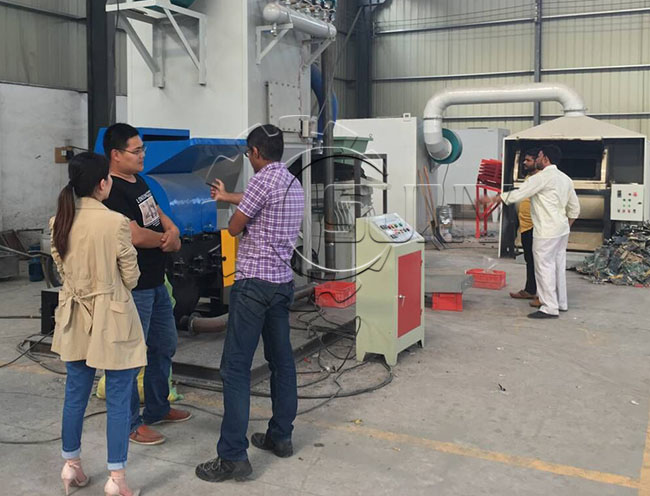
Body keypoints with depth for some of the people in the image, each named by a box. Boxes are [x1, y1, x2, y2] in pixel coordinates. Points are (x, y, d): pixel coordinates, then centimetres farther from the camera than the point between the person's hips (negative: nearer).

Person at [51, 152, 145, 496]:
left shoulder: (59, 222, -3)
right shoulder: (115, 223, -19)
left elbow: (62, 270, 9)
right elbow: (131, 277, -9)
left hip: (75, 318, 6)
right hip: (111, 320, -6)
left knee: (75, 394, 18)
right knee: (118, 400, 5)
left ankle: (71, 466, 33)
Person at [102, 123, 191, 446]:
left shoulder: (139, 182, 11)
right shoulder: (112, 192, -19)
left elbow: (159, 215, 17)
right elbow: (135, 236, -26)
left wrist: (173, 232, -6)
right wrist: (166, 239, -6)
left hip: (157, 283, 10)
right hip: (134, 287, -10)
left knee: (164, 347, 20)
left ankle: (157, 408, 35)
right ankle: (131, 423, 16)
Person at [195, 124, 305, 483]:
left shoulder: (263, 180, -13)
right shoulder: (294, 184, 14)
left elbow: (234, 227, -7)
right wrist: (228, 196, 47)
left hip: (254, 284, -9)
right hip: (282, 282, 9)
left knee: (235, 368, -7)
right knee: (281, 361, 14)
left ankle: (233, 456, -5)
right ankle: (281, 437, 24)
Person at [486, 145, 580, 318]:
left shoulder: (542, 177, -14)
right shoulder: (565, 178, 13)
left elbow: (518, 194, -16)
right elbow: (574, 208, 17)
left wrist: (495, 199, -8)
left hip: (547, 232, -9)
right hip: (562, 230, 9)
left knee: (544, 267, -4)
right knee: (558, 266, 16)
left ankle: (549, 308, -2)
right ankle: (561, 303, 25)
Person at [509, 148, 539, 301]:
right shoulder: (528, 177, 16)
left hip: (534, 227, -10)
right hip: (525, 226, 10)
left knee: (534, 261, -5)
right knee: (529, 260, 15)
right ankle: (529, 291, 22)